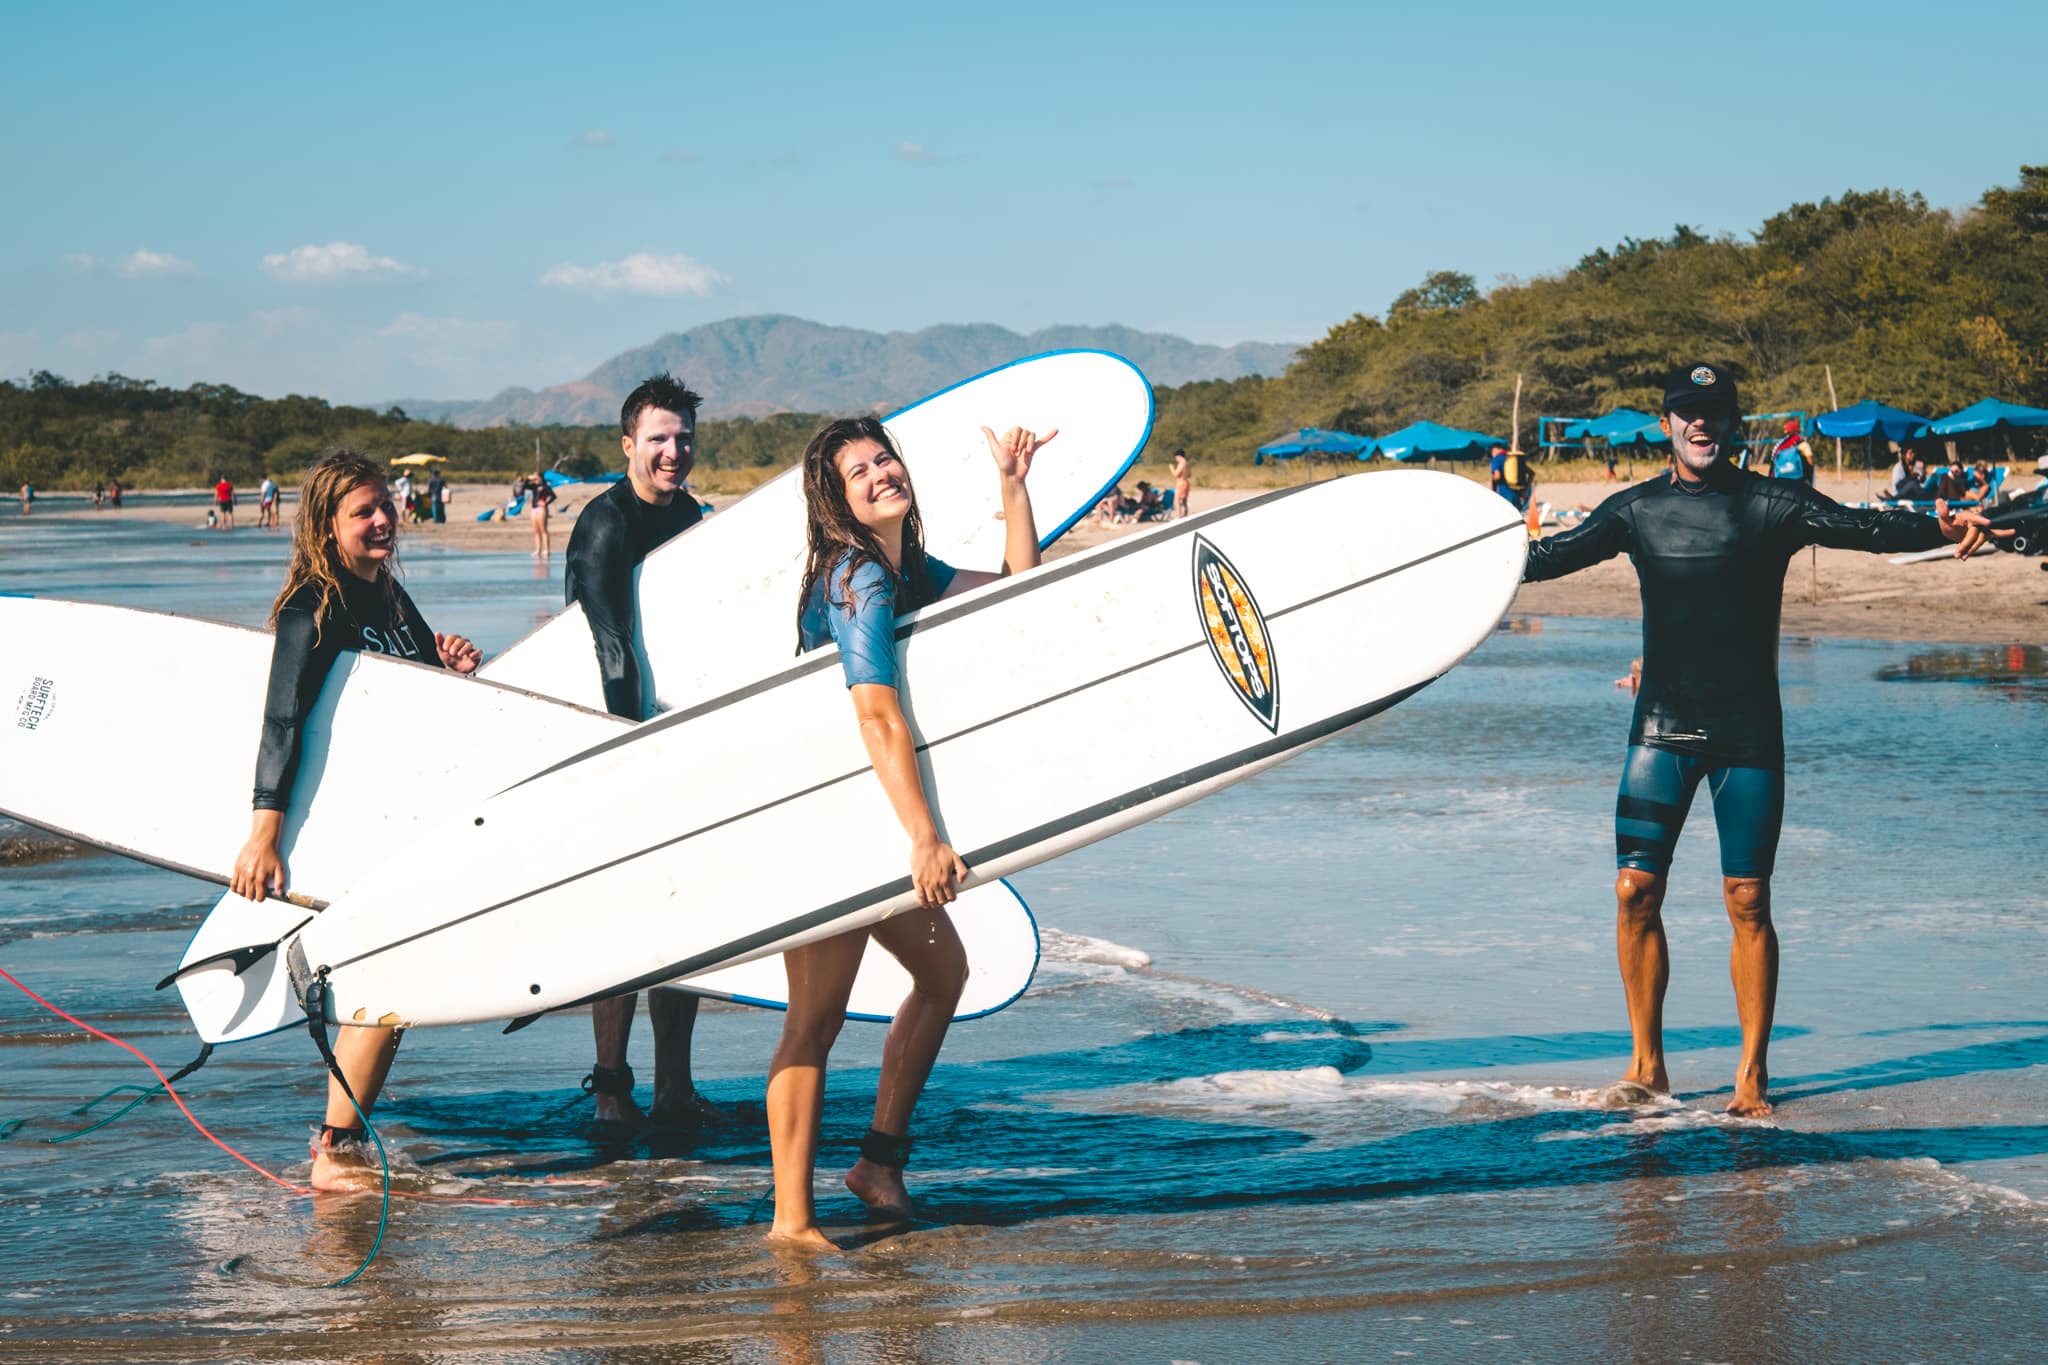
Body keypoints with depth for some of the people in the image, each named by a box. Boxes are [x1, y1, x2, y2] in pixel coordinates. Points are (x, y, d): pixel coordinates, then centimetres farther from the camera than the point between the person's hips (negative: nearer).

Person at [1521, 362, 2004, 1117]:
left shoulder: (1773, 504, -2)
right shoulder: (1636, 509, 7)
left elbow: (1859, 527, -15)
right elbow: (1556, 554, 8)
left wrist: (1937, 529, -33)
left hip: (1747, 734, -2)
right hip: (1660, 729, 2)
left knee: (1747, 902, -1)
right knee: (1636, 892, -3)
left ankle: (1753, 1071, 9)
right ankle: (1647, 1064, 10)